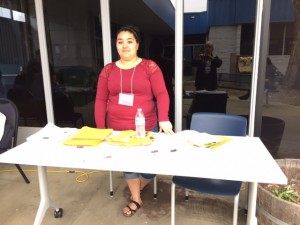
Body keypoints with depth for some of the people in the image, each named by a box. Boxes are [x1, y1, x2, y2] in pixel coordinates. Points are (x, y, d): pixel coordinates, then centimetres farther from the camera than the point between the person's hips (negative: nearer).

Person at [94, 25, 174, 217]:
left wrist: (163, 119, -24)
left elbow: (161, 94, -9)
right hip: (117, 130, 2)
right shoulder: (108, 70, 5)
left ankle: (137, 189, 39)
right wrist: (100, 129, -1)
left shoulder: (149, 67, -2)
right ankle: (136, 199, 35)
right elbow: (101, 100, 5)